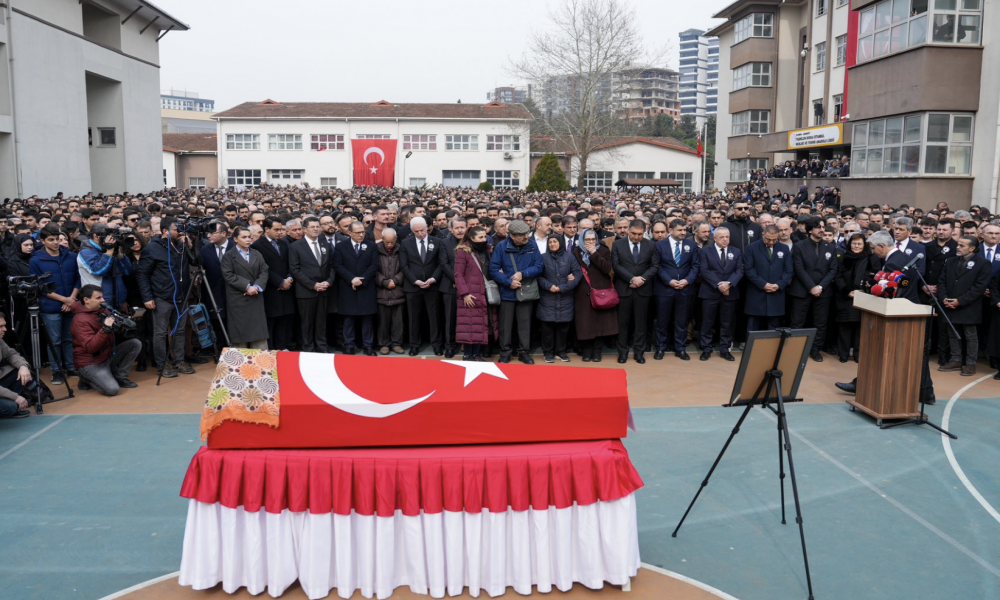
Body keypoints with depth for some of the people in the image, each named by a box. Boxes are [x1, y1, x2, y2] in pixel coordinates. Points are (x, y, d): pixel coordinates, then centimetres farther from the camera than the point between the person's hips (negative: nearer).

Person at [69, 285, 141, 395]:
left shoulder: (100, 311, 4)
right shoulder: (80, 320, -20)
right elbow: (90, 347, -30)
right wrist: (105, 328, -38)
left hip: (107, 355, 8)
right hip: (90, 363, -8)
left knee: (135, 343, -4)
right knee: (112, 389, -25)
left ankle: (119, 377, 4)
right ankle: (87, 379, 6)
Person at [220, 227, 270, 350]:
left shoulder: (257, 254, 14)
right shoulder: (228, 256, 1)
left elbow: (264, 271, 5)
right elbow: (229, 276, -10)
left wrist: (257, 286, -12)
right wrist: (247, 286, -16)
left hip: (256, 299, 4)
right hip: (238, 300, -3)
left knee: (259, 332, 2)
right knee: (240, 333, 0)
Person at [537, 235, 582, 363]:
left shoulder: (569, 257, 3)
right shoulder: (543, 257, 2)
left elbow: (578, 274, -3)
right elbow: (538, 275, -2)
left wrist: (562, 287, -11)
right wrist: (549, 286, -18)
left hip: (565, 298, 1)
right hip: (547, 298, -1)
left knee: (563, 325, 4)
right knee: (548, 325, 0)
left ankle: (560, 351, 18)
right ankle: (548, 352, 13)